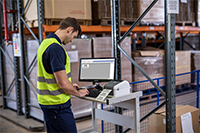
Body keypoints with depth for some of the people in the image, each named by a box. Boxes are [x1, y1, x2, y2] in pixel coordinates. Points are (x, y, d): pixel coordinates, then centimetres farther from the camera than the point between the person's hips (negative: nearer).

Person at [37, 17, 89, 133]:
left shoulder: (46, 43, 10)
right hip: (57, 104, -10)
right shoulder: (56, 48, -22)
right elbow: (63, 83, -23)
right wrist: (78, 93, -5)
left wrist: (69, 86, 22)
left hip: (47, 101, 10)